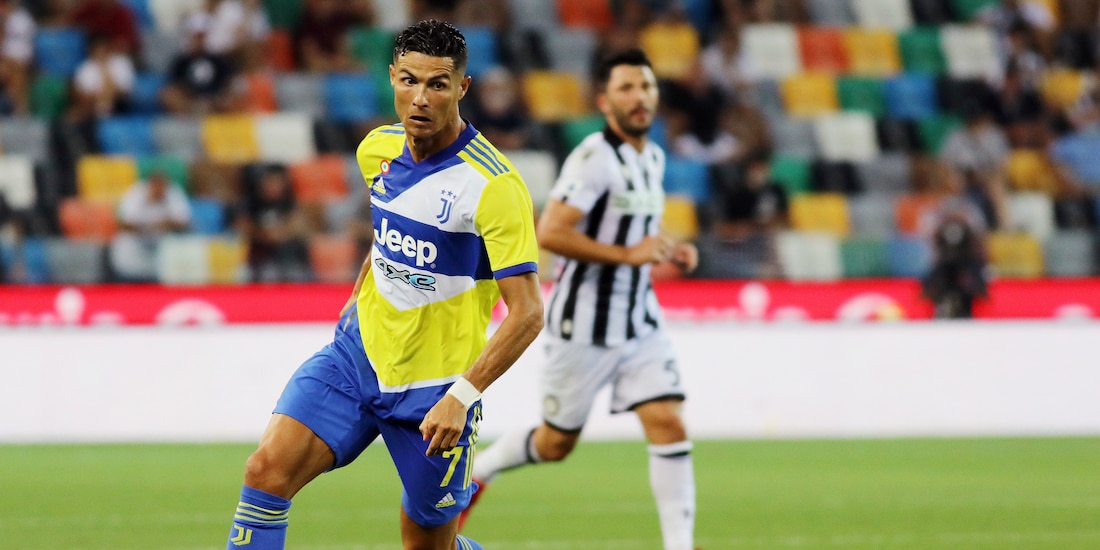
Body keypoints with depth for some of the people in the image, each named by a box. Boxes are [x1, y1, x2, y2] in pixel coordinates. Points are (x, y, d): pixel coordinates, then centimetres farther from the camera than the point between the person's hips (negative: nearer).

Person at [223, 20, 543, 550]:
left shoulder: (494, 185, -19)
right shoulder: (378, 149, 1)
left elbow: (527, 313, -20)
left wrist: (462, 396, -28)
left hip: (433, 389, -5)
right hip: (357, 353, 5)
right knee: (267, 470, -17)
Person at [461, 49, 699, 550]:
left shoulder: (653, 158, 10)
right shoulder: (596, 157, -18)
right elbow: (550, 233, -26)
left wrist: (667, 253, 7)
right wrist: (628, 255, -24)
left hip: (639, 320, 6)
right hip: (584, 325, -6)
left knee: (669, 424, -10)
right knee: (556, 444, 8)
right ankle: (476, 470, 36)